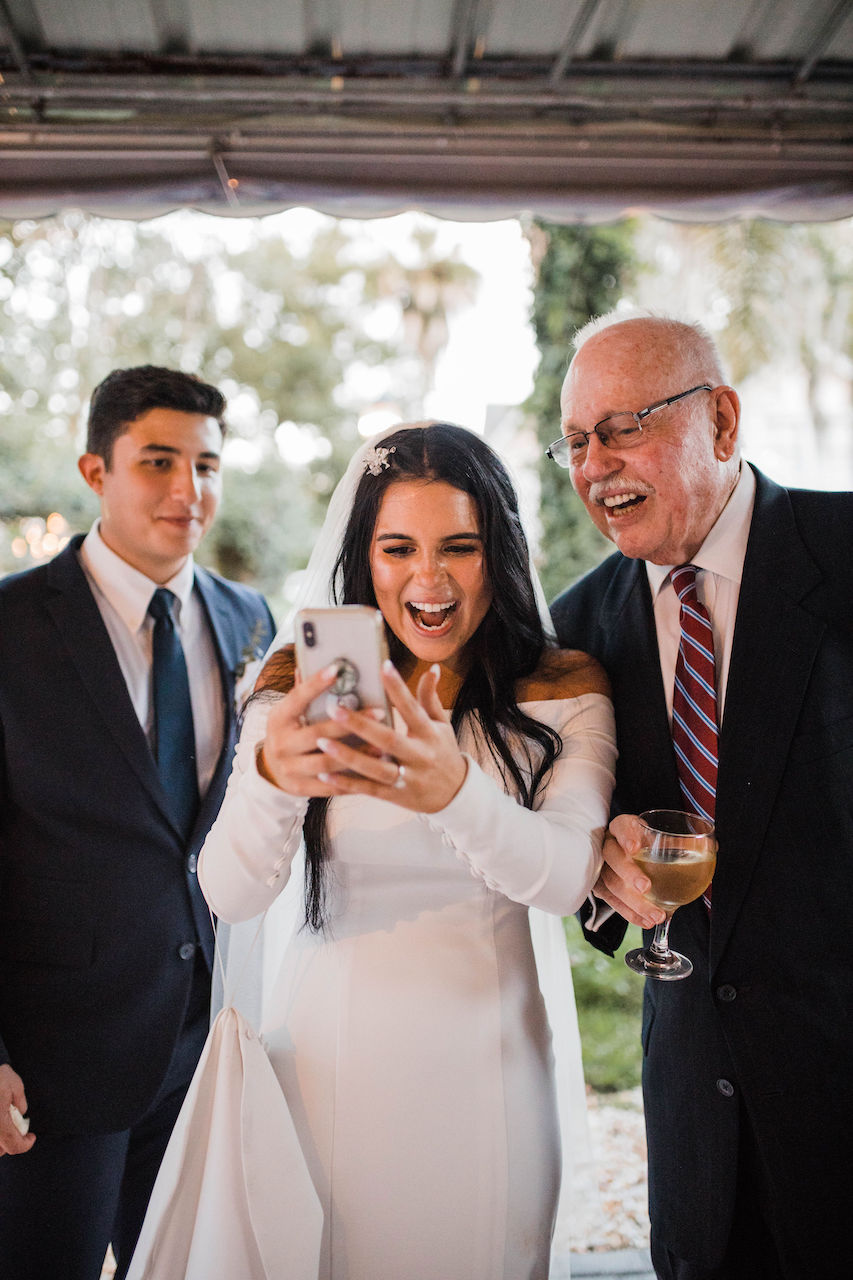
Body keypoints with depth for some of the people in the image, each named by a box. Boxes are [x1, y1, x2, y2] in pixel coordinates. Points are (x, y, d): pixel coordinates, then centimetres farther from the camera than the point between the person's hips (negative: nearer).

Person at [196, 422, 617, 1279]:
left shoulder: (564, 694, -6)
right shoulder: (300, 688, -6)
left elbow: (567, 879, -20)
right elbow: (227, 896, -14)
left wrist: (454, 788, -40)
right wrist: (274, 779, -36)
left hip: (481, 1065, 0)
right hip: (328, 1054, 0)